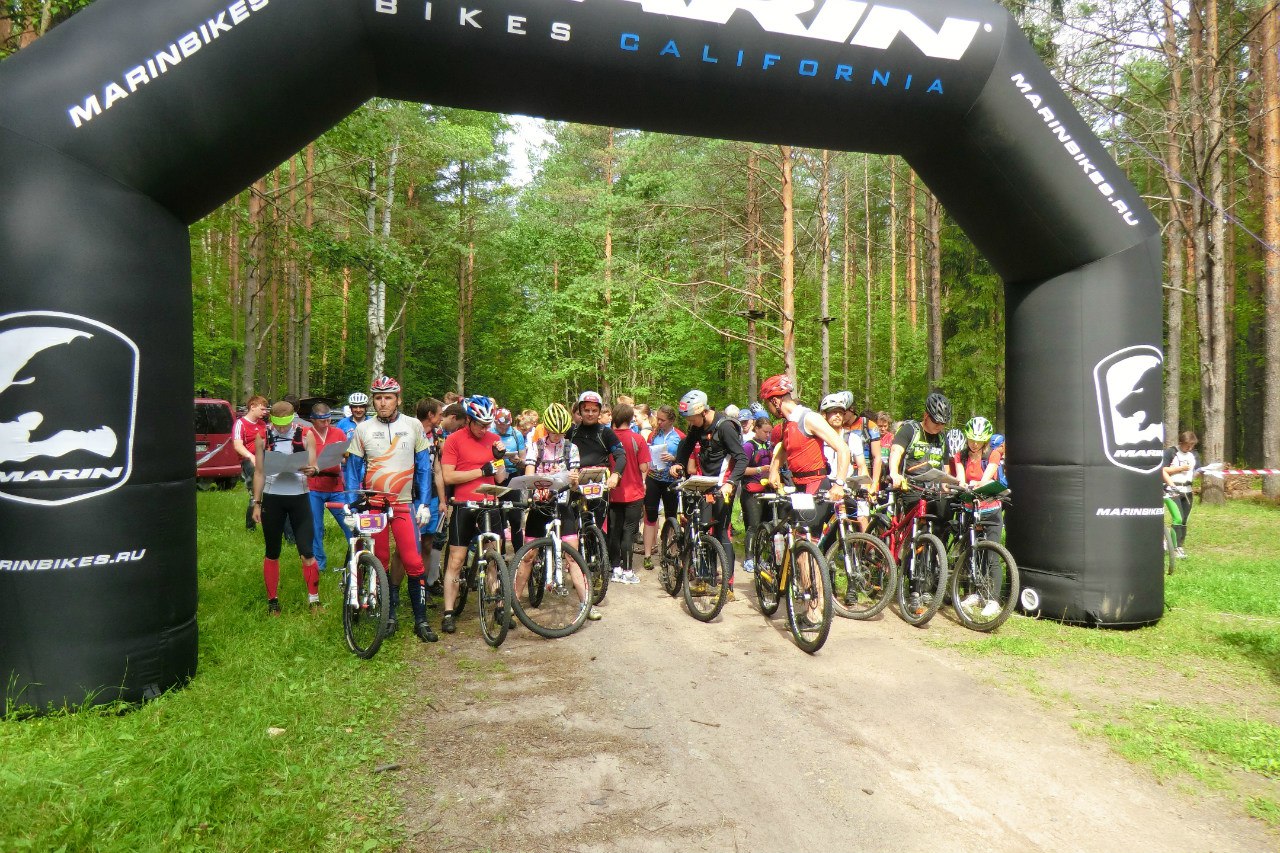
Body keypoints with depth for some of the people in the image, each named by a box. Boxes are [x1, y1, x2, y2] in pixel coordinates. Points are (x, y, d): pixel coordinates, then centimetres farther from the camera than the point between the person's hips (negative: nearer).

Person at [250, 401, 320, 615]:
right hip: (272, 498, 1)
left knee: (307, 551, -5)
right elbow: (259, 472, 6)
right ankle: (272, 600, 22)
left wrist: (310, 469, -28)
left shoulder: (306, 435, -3)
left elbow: (313, 466, -4)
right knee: (272, 553, 9)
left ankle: (314, 598, 7)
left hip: (299, 497, -1)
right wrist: (256, 503, 3)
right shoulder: (262, 438, 1)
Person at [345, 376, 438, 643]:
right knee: (380, 562, 7)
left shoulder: (413, 426, 2)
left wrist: (424, 504, -1)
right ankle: (389, 616, 20)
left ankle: (421, 620, 1)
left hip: (405, 504, -1)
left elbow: (424, 467, 4)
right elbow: (352, 469, 6)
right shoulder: (363, 429, 3)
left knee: (413, 562, -7)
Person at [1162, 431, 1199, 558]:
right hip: (1173, 489, -6)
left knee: (1184, 520, 7)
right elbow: (1163, 470, -9)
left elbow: (1196, 473, 10)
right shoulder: (1170, 452, -4)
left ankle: (1180, 546, 15)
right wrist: (1180, 468, -16)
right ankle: (1175, 547, -10)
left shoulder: (1194, 455, 13)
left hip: (1187, 490, 6)